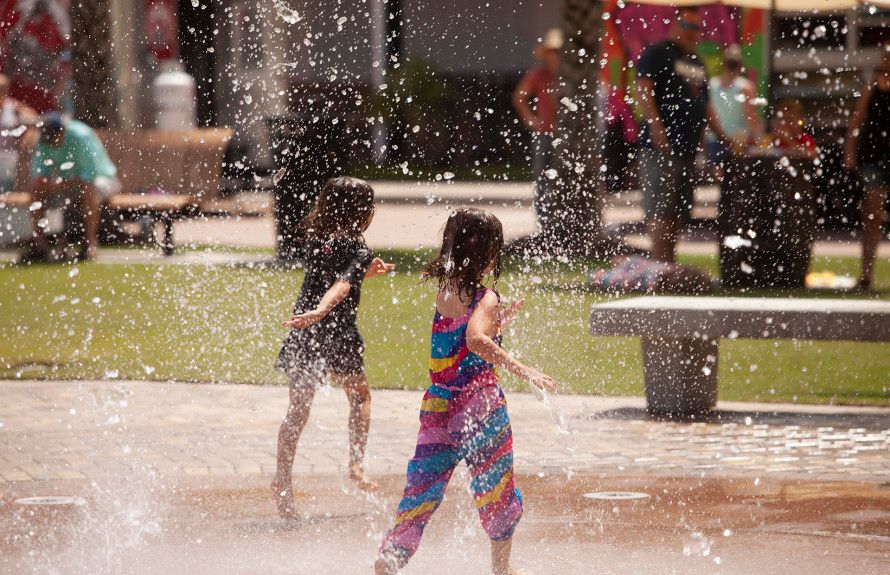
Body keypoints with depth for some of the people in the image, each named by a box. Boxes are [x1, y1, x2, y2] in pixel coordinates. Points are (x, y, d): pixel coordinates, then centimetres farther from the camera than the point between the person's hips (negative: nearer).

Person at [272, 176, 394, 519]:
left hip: (303, 336, 4)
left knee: (297, 410, 7)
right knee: (359, 397, 20)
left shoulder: (315, 239, 10)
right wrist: (318, 312, -39)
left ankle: (283, 478, -4)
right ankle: (356, 465, 13)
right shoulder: (358, 250, -7)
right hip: (338, 335, -4)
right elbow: (341, 288, -25)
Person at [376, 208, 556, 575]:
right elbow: (476, 341, -33)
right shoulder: (484, 299, -14)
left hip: (437, 407, 6)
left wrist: (502, 320, 27)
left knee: (422, 490, 6)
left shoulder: (442, 292, 7)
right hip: (479, 404, -6)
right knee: (498, 493, 14)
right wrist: (522, 370, -33)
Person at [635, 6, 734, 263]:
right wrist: (655, 125, -24)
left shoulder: (696, 62, 22)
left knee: (679, 212, 7)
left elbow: (704, 103, 27)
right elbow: (643, 89, -14)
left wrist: (722, 136, 18)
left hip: (688, 146, 9)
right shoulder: (656, 54, -3)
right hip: (662, 146, -9)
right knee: (660, 210, -10)